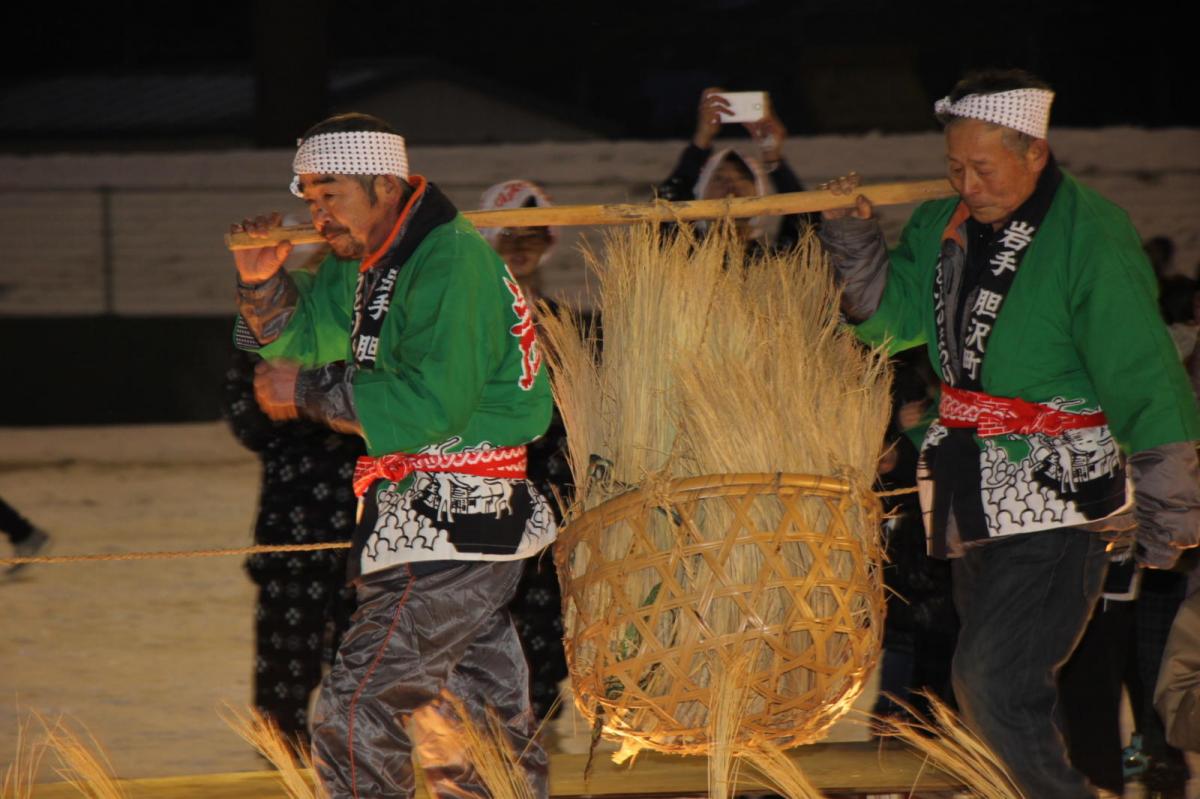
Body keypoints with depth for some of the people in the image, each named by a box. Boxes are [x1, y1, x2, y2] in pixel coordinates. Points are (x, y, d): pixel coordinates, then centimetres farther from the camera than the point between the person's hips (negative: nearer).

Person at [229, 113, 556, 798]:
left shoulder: (451, 262, -16)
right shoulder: (370, 264, 12)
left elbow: (432, 403, -25)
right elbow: (297, 334, 19)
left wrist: (310, 394, -18)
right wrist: (263, 281, -2)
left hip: (451, 532, -10)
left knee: (354, 716, -14)